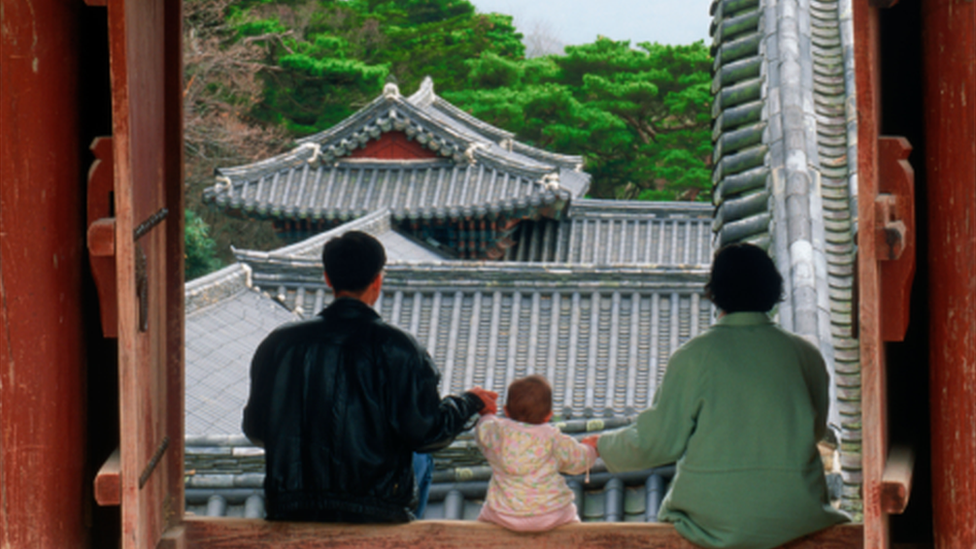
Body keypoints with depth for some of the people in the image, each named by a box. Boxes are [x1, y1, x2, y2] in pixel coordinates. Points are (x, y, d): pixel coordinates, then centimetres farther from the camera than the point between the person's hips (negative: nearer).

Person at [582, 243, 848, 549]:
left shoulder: (693, 357, -6)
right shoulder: (806, 355, 1)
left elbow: (657, 441, 0)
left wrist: (602, 445, 19)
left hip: (712, 520, -1)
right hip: (793, 516, 1)